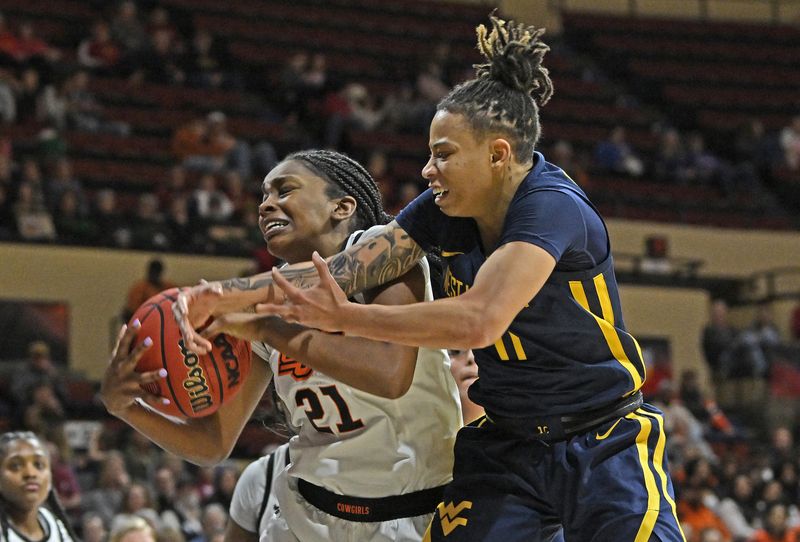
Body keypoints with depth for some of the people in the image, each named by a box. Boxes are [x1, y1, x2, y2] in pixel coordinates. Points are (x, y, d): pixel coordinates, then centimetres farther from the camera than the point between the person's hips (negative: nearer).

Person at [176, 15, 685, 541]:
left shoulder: (552, 206, -24)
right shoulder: (446, 212, -2)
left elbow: (479, 320, -36)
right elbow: (342, 268, -9)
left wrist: (344, 318, -30)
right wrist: (228, 296, -23)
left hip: (606, 446, -5)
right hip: (507, 448, 6)